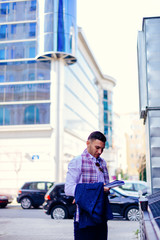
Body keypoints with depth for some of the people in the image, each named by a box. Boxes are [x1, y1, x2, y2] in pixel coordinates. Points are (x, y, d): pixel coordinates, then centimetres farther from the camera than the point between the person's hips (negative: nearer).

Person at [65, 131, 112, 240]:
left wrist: (107, 188, -5)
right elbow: (68, 189, -14)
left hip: (101, 215, 6)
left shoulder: (102, 162, 17)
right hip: (85, 217, -6)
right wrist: (97, 188, -20)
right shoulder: (77, 162, -5)